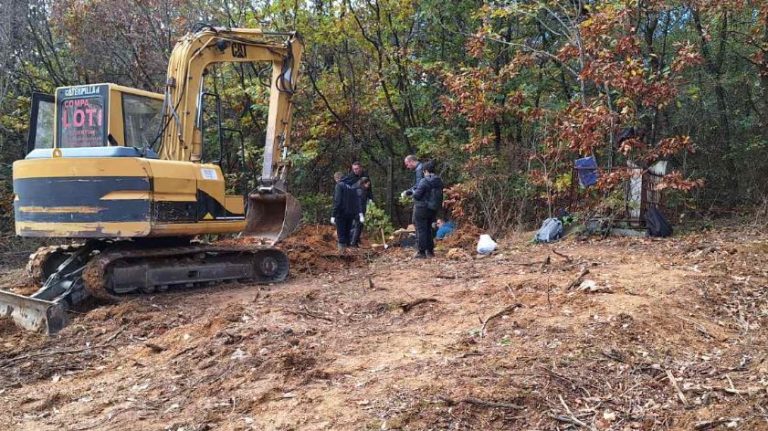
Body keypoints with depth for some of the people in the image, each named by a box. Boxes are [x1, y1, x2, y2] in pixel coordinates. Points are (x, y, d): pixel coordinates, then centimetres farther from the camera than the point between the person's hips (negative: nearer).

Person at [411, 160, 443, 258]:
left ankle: (422, 252, 1)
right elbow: (440, 196, 11)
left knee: (421, 230, 0)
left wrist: (413, 193, 3)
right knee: (428, 229, 19)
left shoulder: (424, 181, -19)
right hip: (433, 210, 8)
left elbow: (416, 195, -17)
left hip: (422, 209, -7)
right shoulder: (439, 181, 4)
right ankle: (430, 251, 21)